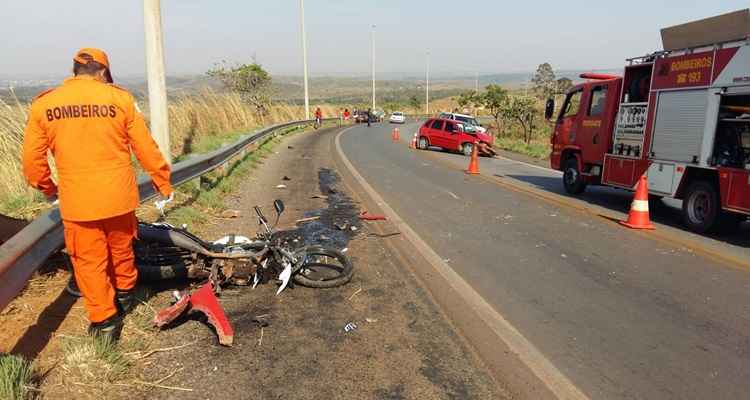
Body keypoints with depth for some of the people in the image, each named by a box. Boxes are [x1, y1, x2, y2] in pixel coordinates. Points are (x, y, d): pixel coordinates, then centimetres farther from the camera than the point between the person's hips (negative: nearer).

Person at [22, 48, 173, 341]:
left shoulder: (43, 104, -2)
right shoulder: (120, 98, -5)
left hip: (77, 201, -1)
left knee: (89, 261, 11)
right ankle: (124, 295, 44)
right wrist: (164, 184, 5)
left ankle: (104, 322, 17)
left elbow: (32, 159, 2)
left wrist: (48, 189, 20)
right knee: (121, 249, 23)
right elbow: (146, 149, -5)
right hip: (118, 195, 1)